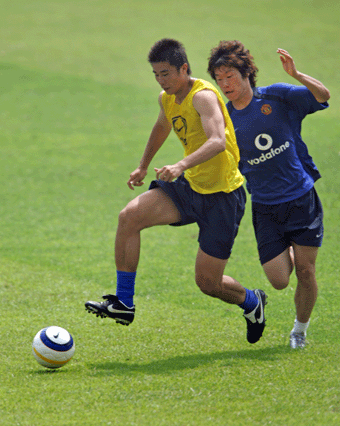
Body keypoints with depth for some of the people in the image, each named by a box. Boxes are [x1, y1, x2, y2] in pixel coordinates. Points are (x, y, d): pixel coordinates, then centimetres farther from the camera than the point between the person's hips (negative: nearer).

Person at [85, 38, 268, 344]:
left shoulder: (203, 96, -21)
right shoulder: (167, 99, 6)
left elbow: (217, 141, -36)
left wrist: (181, 165, -49)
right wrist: (143, 167, 38)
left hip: (223, 195, -7)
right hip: (190, 186, 7)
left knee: (208, 282, -3)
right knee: (129, 216, -15)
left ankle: (252, 302, 32)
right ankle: (123, 302, -10)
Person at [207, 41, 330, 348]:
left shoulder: (277, 97, -4)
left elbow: (323, 95, -14)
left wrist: (296, 75, -31)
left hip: (302, 198, -2)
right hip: (265, 207, 2)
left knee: (305, 271, -3)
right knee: (279, 280, -7)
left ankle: (300, 328, 21)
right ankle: (288, 254, 30)